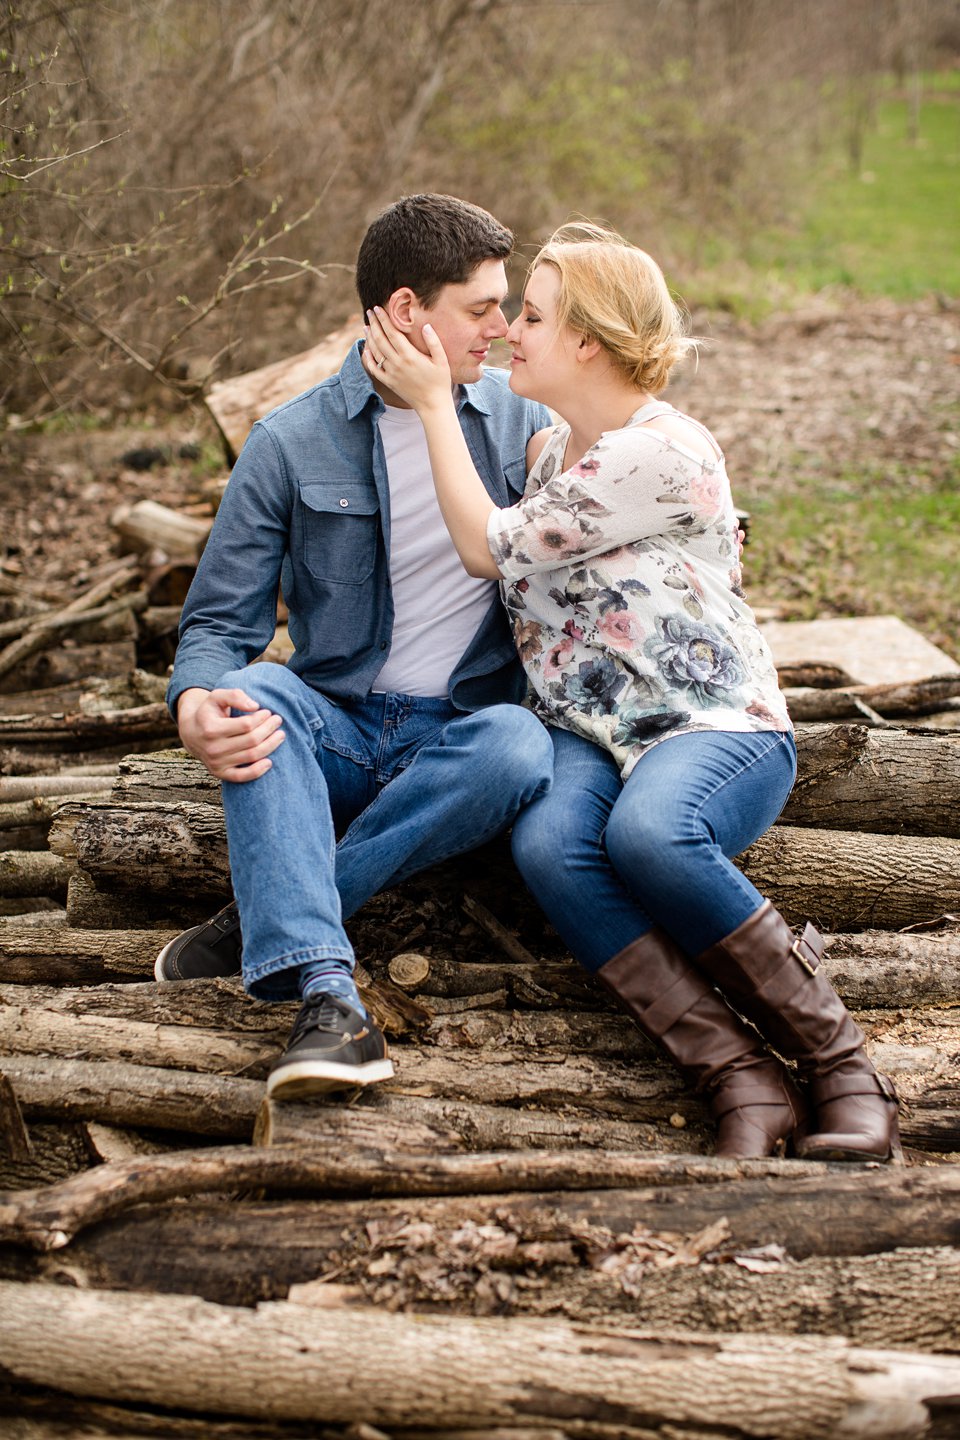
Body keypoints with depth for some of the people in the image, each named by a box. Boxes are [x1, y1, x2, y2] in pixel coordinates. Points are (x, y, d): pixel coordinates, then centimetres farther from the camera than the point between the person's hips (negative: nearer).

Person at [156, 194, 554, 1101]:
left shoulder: (521, 417, 8)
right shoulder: (291, 444, -1)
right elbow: (221, 622, -3)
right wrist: (196, 706, -27)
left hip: (463, 731, 1)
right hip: (335, 733, -1)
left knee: (518, 747, -34)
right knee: (258, 693, -34)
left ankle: (267, 922, -26)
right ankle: (327, 995, -46)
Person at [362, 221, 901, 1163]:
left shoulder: (664, 453, -12)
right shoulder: (548, 449, 16)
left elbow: (489, 549, -9)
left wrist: (433, 401, -2)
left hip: (716, 729, -6)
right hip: (585, 737, 6)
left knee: (648, 831, -40)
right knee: (547, 845, -31)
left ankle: (838, 1059, -24)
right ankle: (741, 1080, -33)